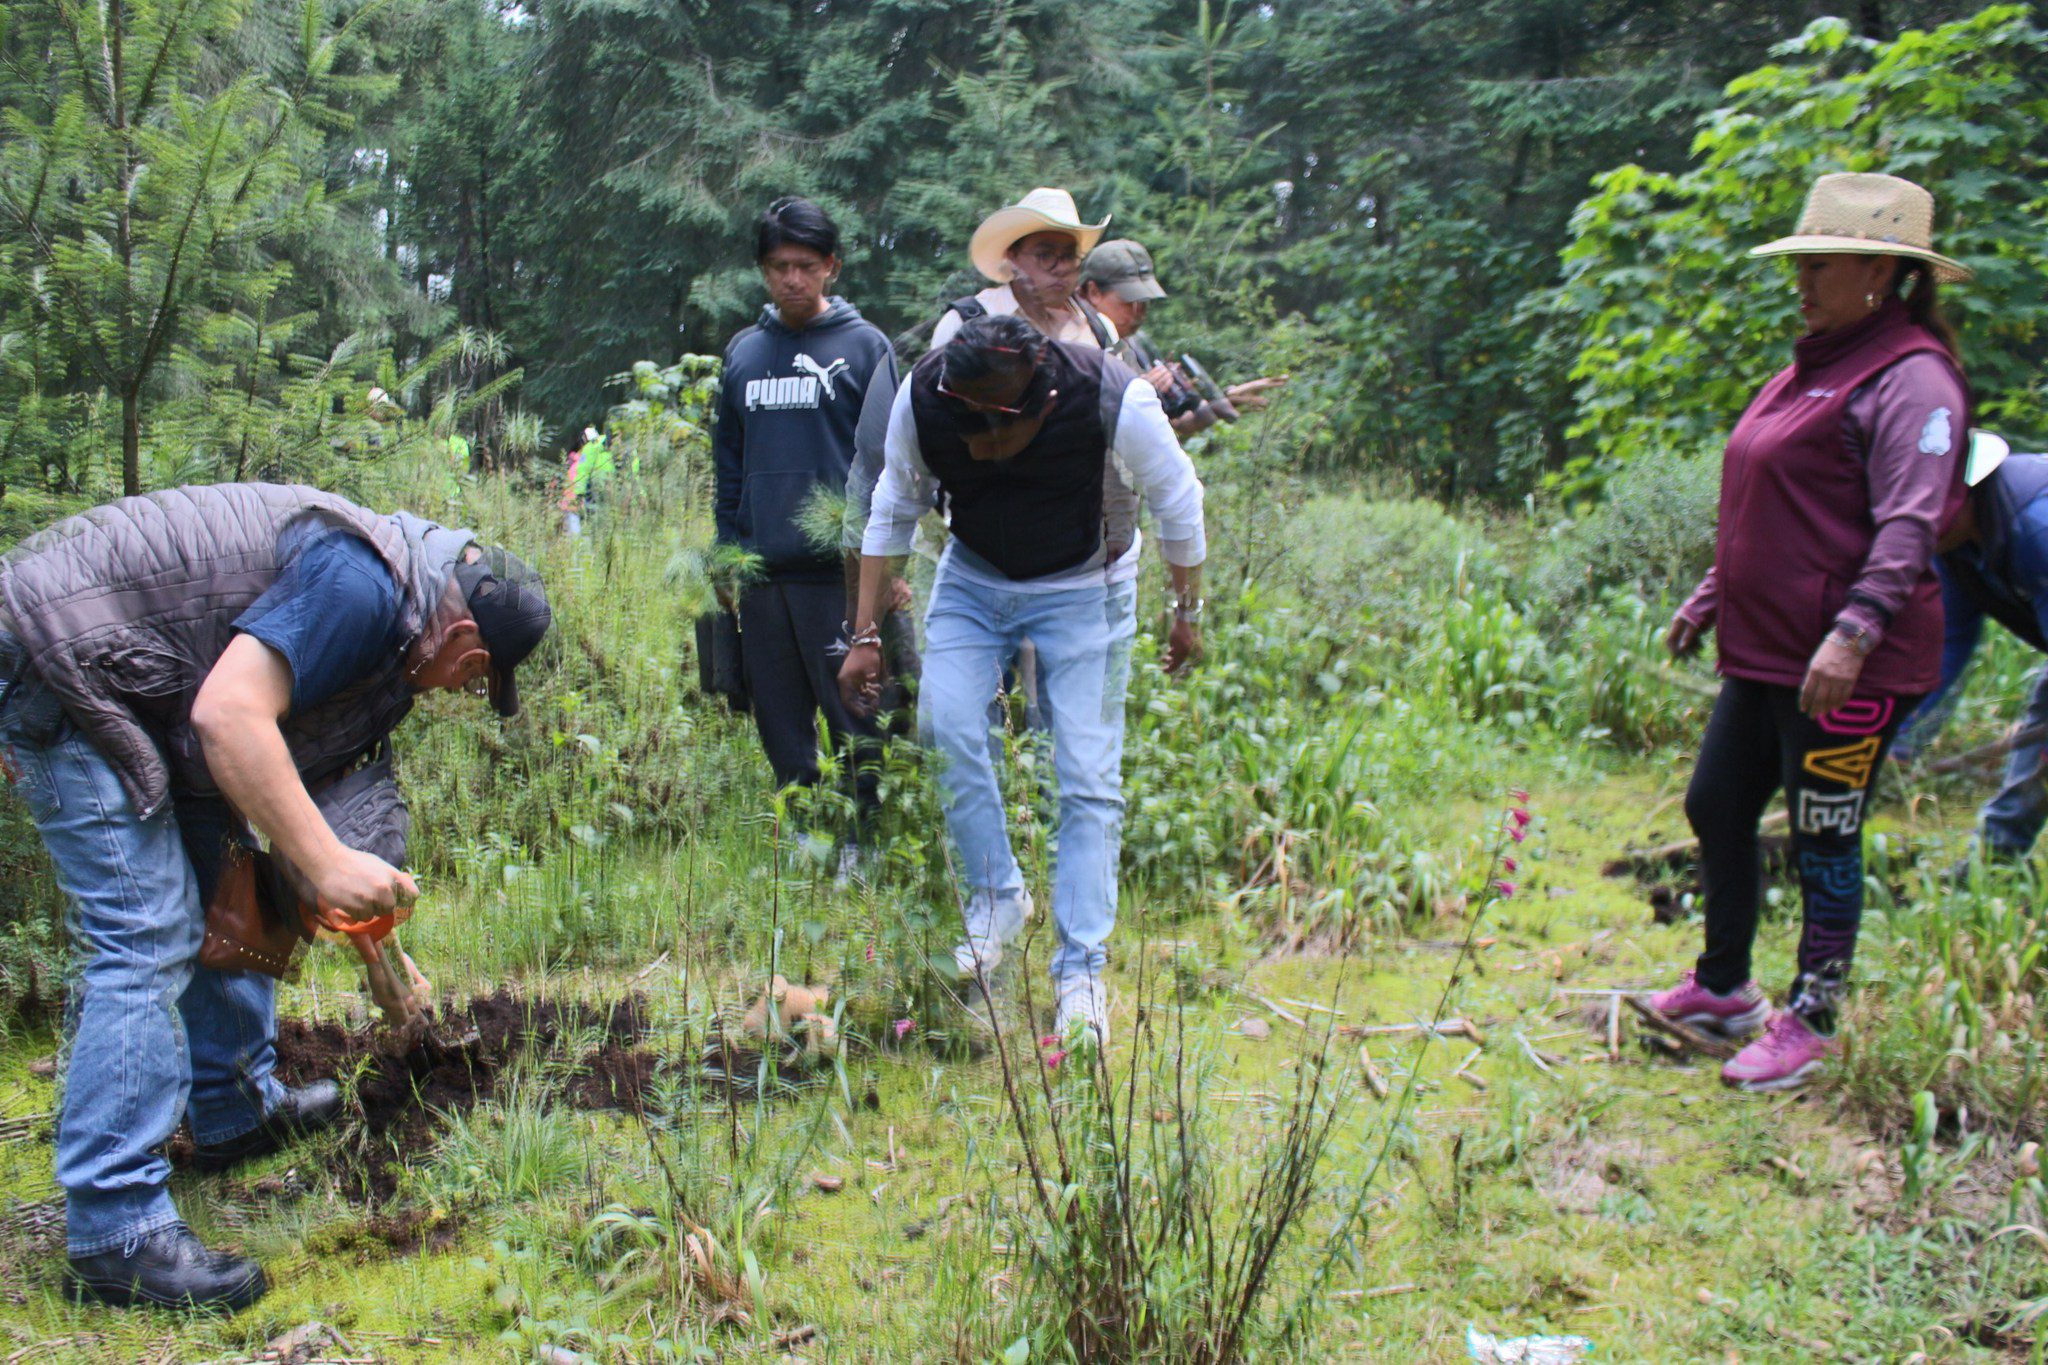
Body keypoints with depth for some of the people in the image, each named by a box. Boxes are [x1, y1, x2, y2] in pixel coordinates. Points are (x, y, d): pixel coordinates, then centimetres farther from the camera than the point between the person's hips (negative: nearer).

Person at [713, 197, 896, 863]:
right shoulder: (743, 351, 14)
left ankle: (863, 839, 11)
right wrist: (726, 553, 14)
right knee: (780, 726, 11)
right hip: (761, 575, 5)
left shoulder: (864, 346, 1)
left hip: (840, 568, -5)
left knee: (855, 720, 0)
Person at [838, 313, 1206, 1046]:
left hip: (1082, 588, -2)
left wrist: (1187, 611, 0)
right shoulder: (922, 398, -23)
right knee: (945, 723, -20)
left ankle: (1081, 968, 3)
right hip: (972, 579, 2)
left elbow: (1176, 501, -11)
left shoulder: (1115, 400, -31)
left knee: (1089, 776, -7)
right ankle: (996, 896, 0)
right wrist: (866, 634, -5)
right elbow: (893, 510, -5)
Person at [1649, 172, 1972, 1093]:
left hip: (1846, 669, -10)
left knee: (1824, 843, 1)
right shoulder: (1817, 366, 16)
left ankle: (1810, 1023, 16)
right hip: (1764, 651, 10)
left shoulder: (1910, 379, -13)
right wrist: (1710, 599, 23)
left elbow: (1908, 526, -22)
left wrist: (1853, 633, -31)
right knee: (1715, 808, 15)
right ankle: (1722, 989, 32)